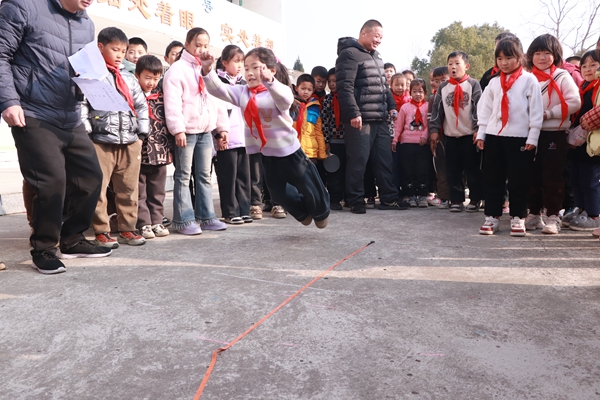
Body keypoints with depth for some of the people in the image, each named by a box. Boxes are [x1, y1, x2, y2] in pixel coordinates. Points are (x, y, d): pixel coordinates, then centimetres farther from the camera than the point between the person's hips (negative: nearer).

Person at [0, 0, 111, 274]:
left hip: (71, 119, 7)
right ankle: (43, 250, 9)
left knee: (91, 176, 4)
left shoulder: (86, 25, 14)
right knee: (52, 182, -10)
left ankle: (72, 240, 21)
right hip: (34, 117, -6)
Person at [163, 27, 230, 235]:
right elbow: (172, 102, -12)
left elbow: (218, 100, 17)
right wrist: (178, 129, -20)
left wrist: (222, 127, 11)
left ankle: (206, 216, 18)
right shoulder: (177, 69, -4)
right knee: (183, 176, -1)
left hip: (206, 131, 7)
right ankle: (183, 219, 4)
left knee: (204, 176, 10)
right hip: (186, 131, -7)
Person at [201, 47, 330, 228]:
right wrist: (207, 70, -30)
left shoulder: (279, 91, -18)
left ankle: (321, 211, 42)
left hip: (289, 150, -5)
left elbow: (285, 99, -42)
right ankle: (303, 212, 47)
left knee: (307, 186, 11)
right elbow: (218, 89, -12)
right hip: (266, 153, 6)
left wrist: (269, 81, -60)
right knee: (278, 193, 19)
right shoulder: (241, 92, -2)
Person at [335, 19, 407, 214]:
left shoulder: (376, 56, 22)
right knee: (358, 161, -4)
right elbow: (345, 87, -17)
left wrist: (391, 105, 16)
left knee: (385, 159, 10)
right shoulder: (349, 54, -7)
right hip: (360, 119, -9)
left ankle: (388, 198, 17)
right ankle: (356, 201, 7)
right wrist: (353, 113, -23)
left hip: (380, 119, 9)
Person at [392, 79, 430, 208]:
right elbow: (398, 125, 8)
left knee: (422, 170, 2)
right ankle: (410, 196, 12)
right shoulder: (405, 107, 7)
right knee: (408, 171, 4)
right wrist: (394, 140, 4)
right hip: (406, 144, 1)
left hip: (422, 144, -1)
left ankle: (422, 196, 10)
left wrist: (424, 136, -11)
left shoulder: (428, 106, 5)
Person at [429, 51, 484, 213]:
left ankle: (475, 199, 12)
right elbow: (437, 109, 8)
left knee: (472, 169, 2)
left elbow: (479, 108, -6)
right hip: (450, 135, 3)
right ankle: (456, 199, 13)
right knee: (453, 171, 4)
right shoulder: (443, 87, 9)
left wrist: (478, 129, -12)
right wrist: (434, 129, 1)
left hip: (470, 134, -3)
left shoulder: (473, 84, -1)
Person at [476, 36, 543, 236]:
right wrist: (481, 133, 5)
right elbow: (484, 109, 12)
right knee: (492, 179, 5)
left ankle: (517, 218, 12)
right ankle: (491, 217, 12)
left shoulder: (529, 80, 0)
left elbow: (536, 110, -3)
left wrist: (533, 137, -7)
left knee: (518, 180, 2)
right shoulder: (494, 82, 11)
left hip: (520, 137, -3)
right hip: (493, 136, 4)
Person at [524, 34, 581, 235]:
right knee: (532, 175, 7)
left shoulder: (562, 77, -2)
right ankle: (534, 214, 18)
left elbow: (574, 102, -9)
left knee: (552, 176, -2)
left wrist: (549, 114, -14)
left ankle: (553, 217, 5)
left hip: (554, 134, -4)